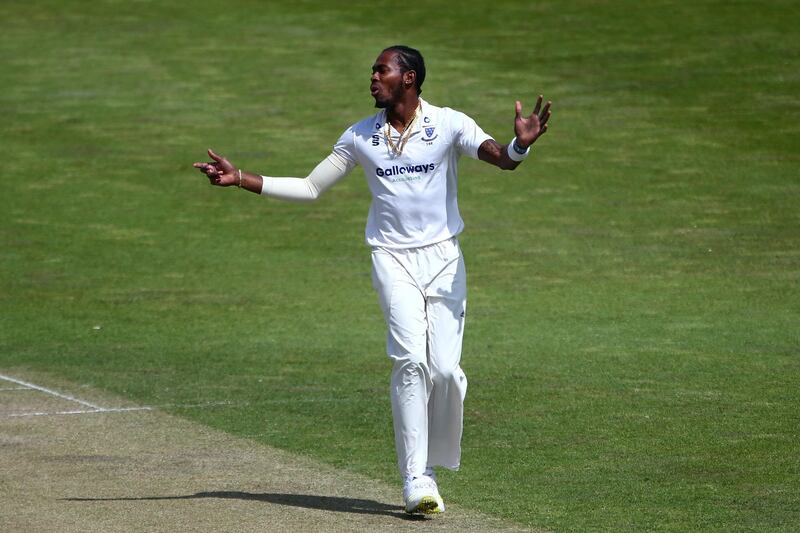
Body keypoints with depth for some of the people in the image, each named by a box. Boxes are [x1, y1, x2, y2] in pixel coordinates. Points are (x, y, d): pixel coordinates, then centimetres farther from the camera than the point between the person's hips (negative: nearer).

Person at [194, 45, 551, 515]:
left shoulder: (449, 125, -3)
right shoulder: (361, 137, 6)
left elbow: (501, 158, -17)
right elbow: (310, 188, 12)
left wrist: (521, 144, -41)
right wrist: (240, 179, 5)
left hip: (444, 259, -1)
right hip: (393, 260, 1)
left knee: (445, 368, -8)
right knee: (410, 358, -17)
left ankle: (436, 462, 16)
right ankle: (417, 480, -15)